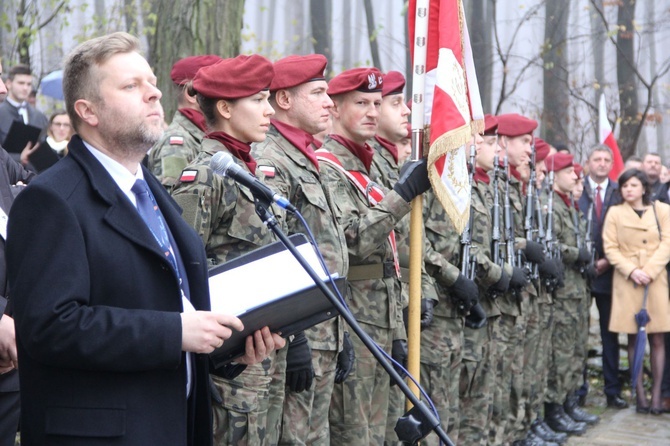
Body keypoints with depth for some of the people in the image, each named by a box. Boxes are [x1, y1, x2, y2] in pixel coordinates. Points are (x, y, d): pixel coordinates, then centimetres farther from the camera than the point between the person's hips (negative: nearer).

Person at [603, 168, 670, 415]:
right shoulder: (615, 213, 4)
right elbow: (610, 248, 0)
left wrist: (649, 271, -13)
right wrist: (632, 271, -12)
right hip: (626, 281, 0)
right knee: (634, 339, 1)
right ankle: (640, 395, 4)